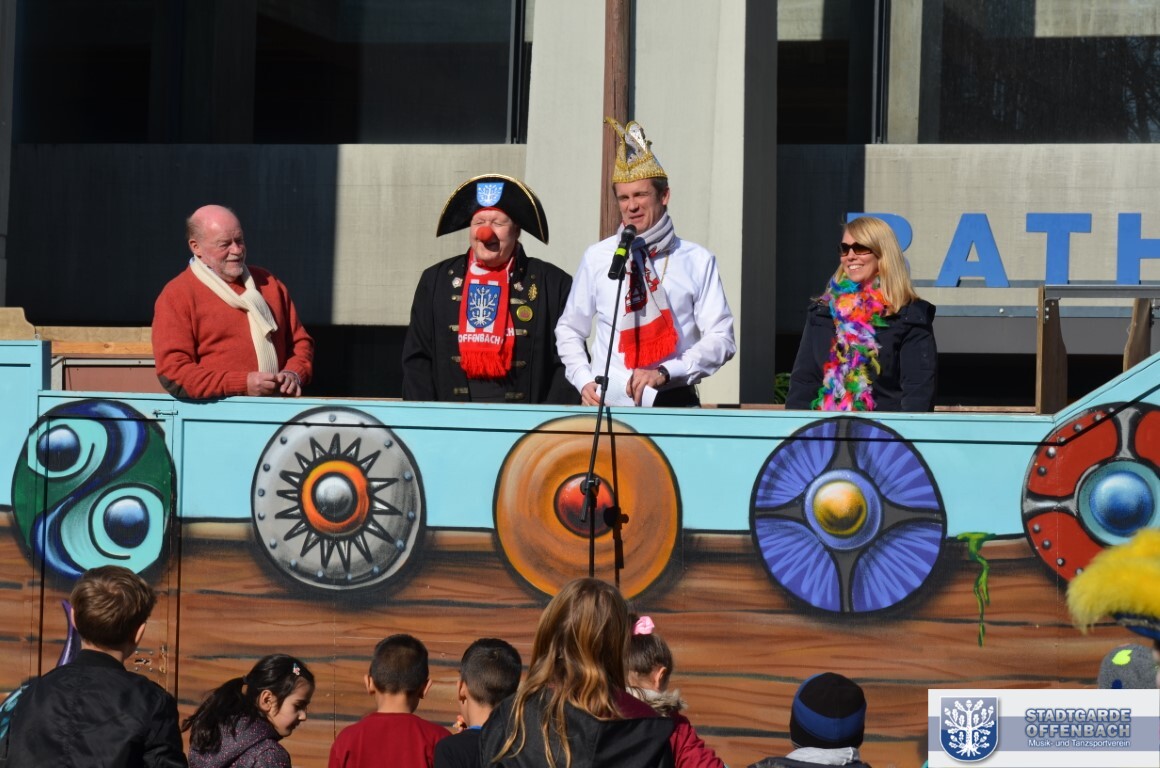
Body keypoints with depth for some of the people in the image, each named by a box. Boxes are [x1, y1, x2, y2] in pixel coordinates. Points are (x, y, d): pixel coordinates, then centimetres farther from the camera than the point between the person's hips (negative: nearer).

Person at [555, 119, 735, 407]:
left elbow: (720, 338, 0)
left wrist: (665, 373, -12)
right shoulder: (597, 258, 9)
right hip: (607, 403, 1)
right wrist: (584, 380, 2)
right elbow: (569, 330, 18)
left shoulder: (698, 261, 4)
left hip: (673, 404, -1)